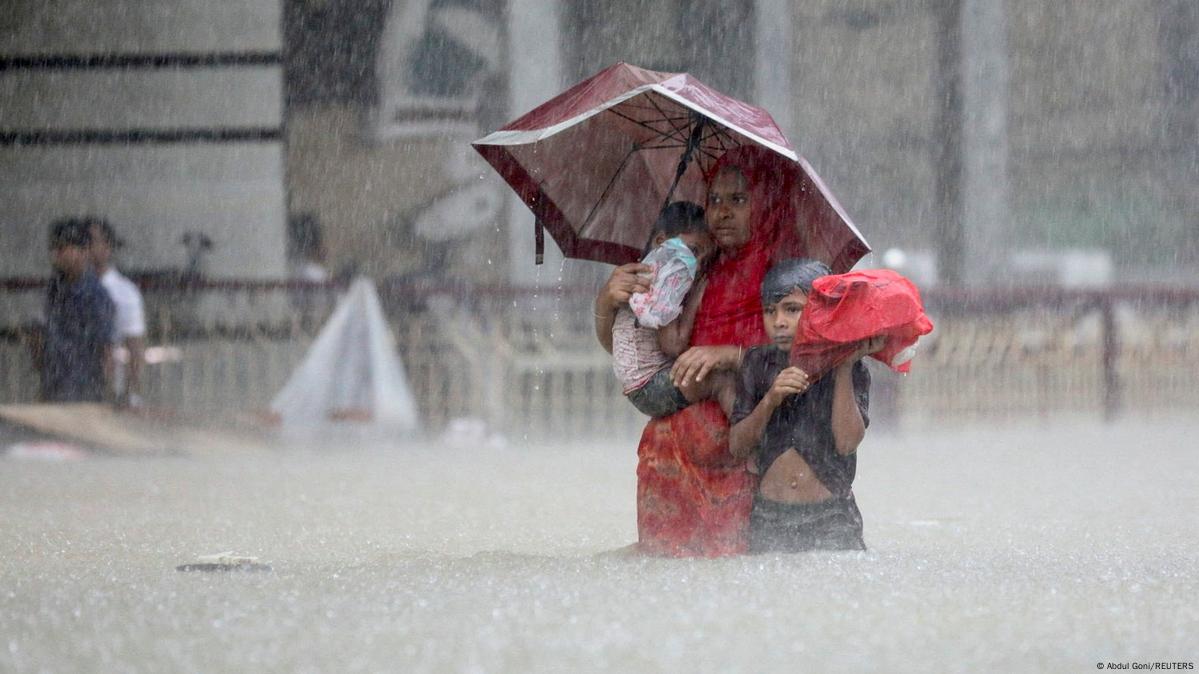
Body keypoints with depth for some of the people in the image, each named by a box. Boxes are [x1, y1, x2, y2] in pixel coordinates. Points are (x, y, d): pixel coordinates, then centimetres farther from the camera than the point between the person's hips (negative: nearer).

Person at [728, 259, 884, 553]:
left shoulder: (851, 370, -1)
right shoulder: (758, 364, 6)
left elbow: (847, 442, -15)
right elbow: (737, 446, 0)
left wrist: (844, 368, -14)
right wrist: (770, 400, -16)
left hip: (830, 520, -2)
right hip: (769, 519, 2)